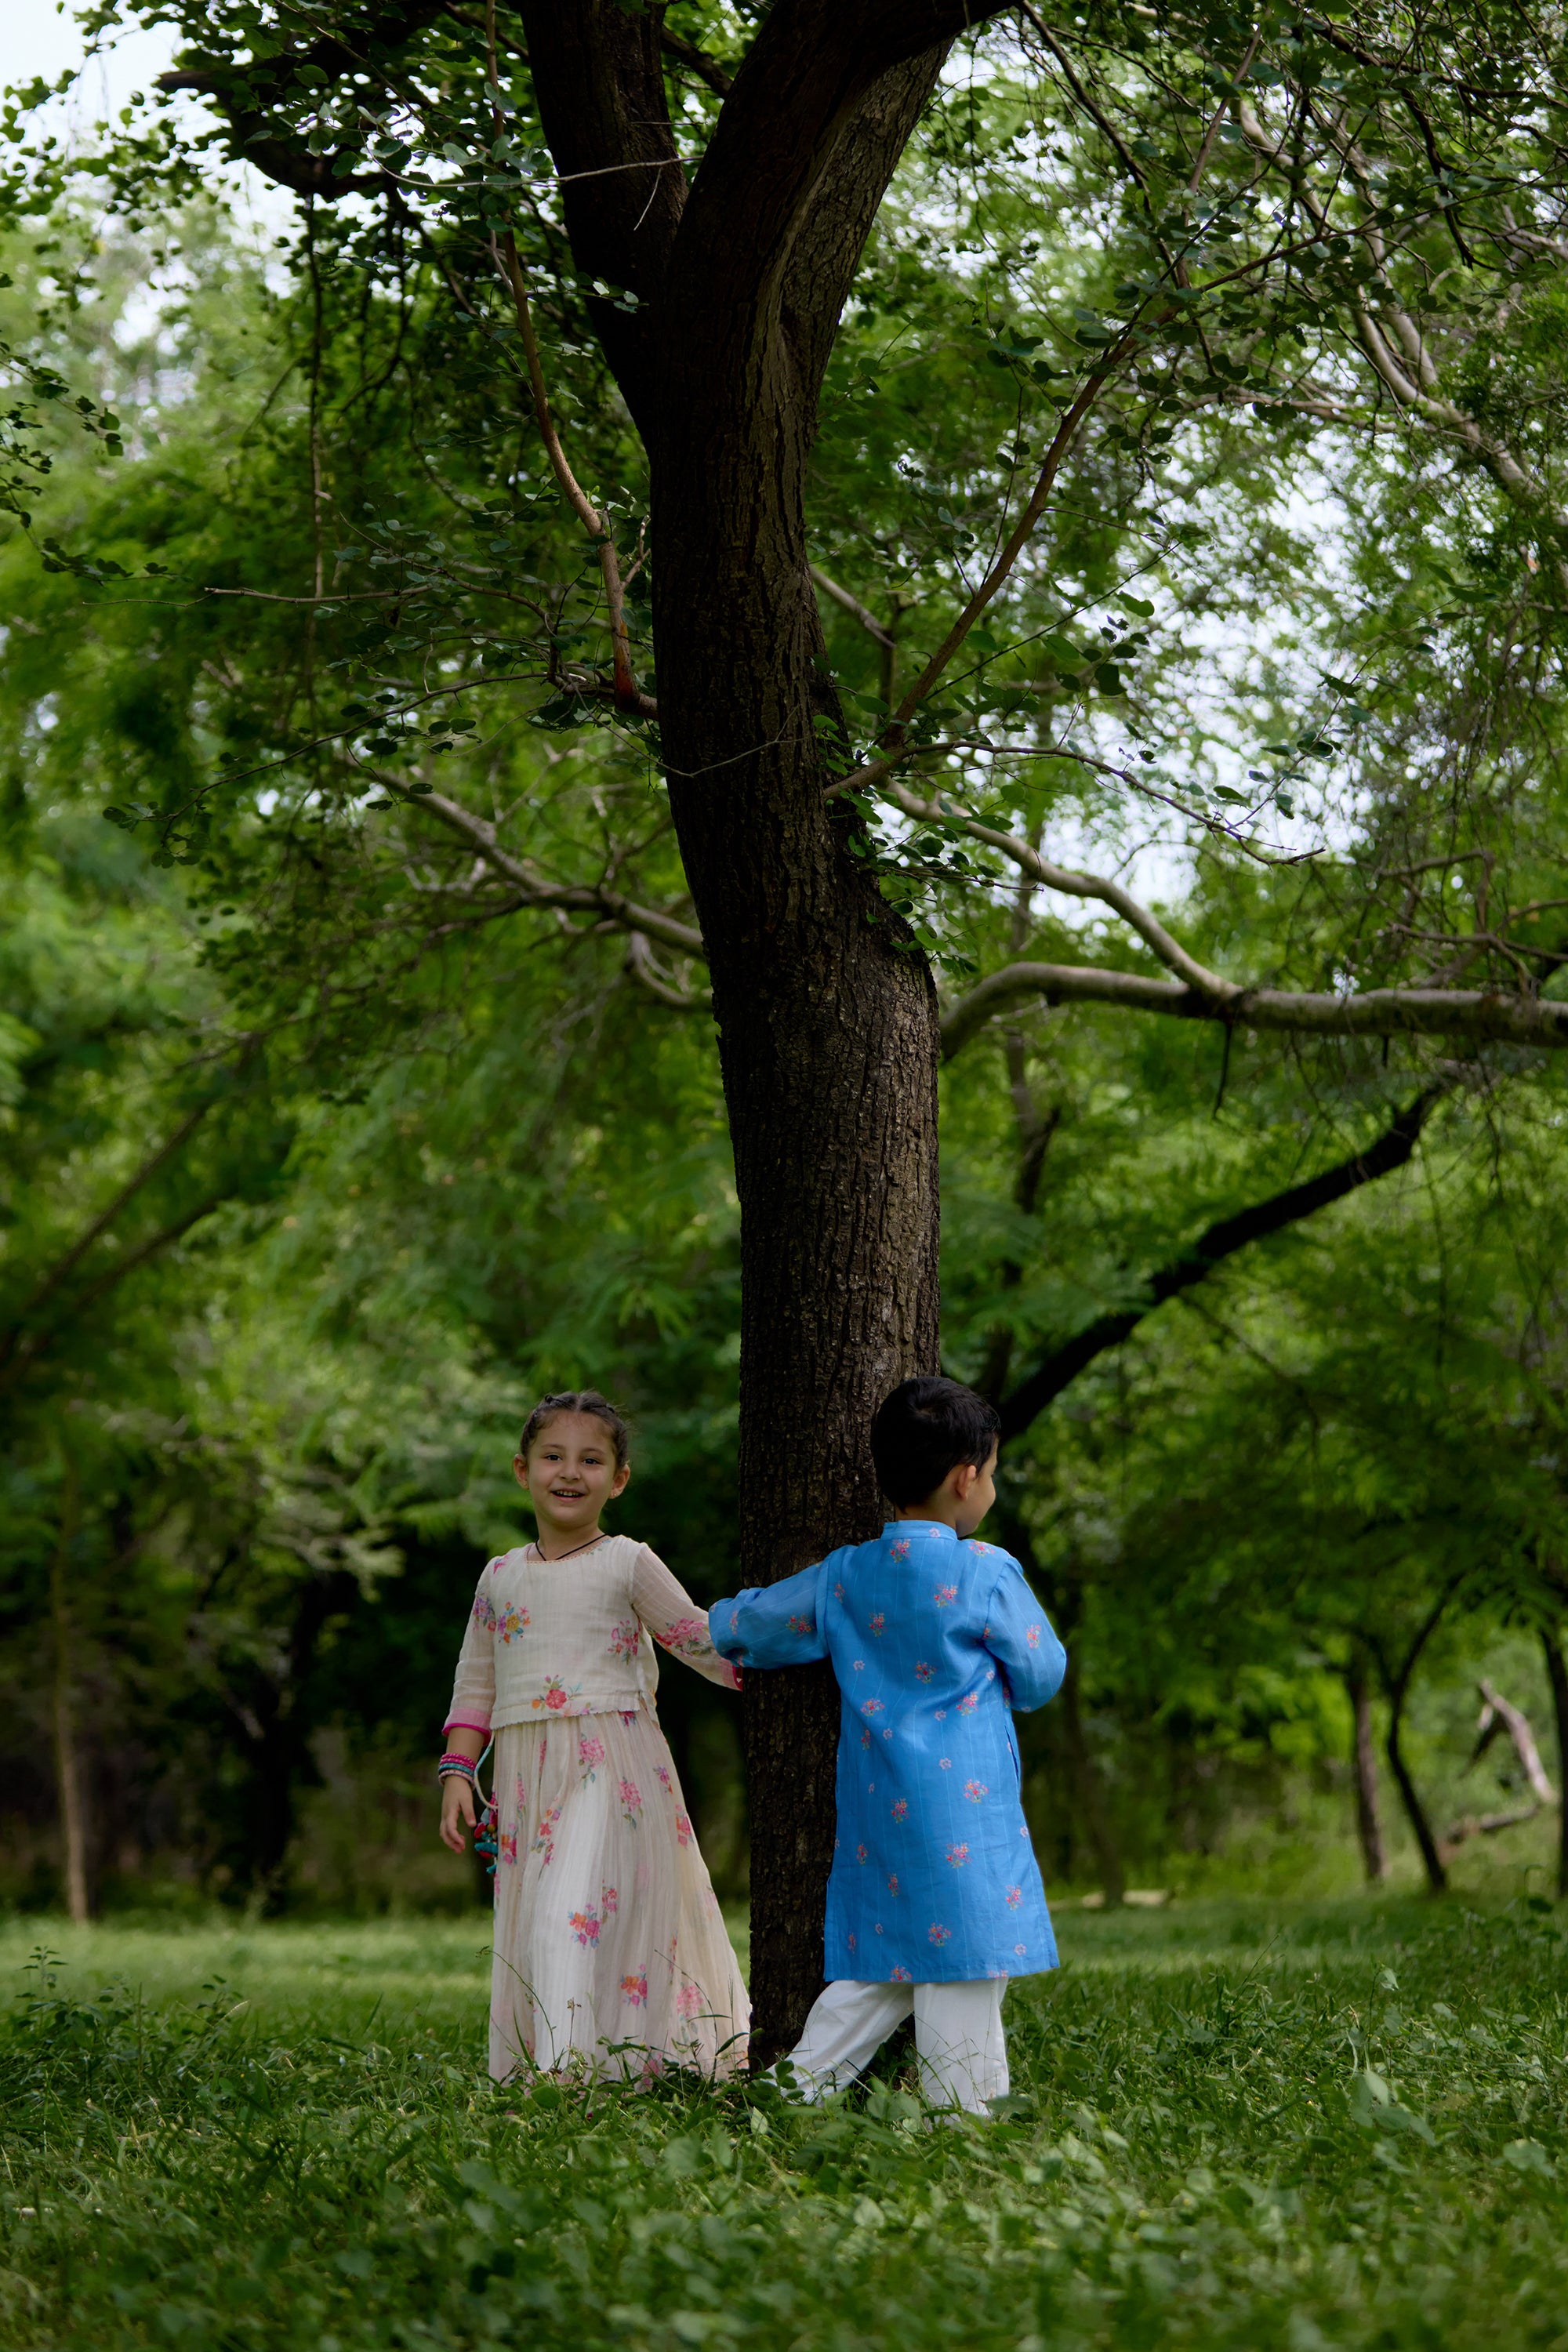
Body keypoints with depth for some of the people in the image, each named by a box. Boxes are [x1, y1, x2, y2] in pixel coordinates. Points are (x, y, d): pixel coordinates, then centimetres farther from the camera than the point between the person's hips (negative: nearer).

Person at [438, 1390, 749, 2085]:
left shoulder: (628, 1565, 2)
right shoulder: (501, 1576, 13)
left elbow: (700, 1640, 7)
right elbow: (475, 1686, 18)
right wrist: (456, 1772, 10)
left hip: (612, 1769, -5)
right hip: (528, 1780, 5)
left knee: (571, 1914, -19)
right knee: (527, 1921, 1)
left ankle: (571, 2069, -23)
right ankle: (538, 2069, 7)